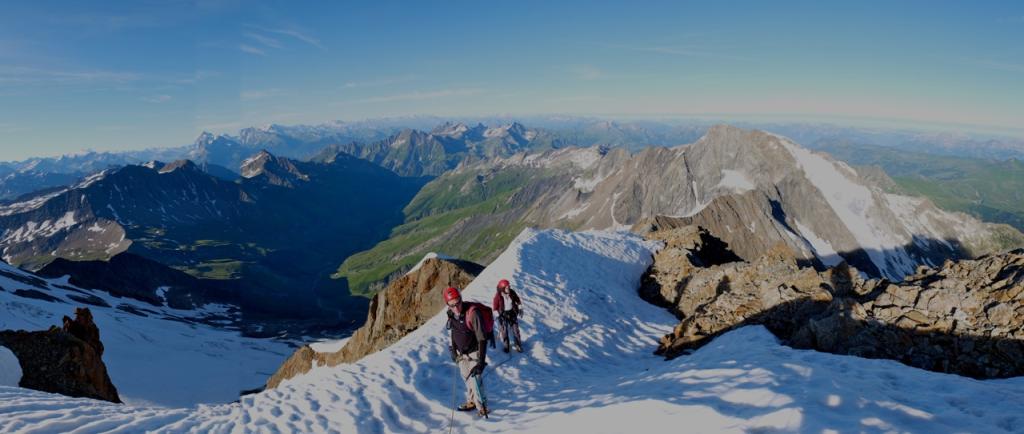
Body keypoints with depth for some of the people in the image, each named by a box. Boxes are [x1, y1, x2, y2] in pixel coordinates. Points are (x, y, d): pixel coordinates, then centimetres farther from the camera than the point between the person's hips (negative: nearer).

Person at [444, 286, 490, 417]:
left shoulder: (473, 313, -29)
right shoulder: (452, 313, -7)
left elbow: (482, 338, -26)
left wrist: (481, 361, -27)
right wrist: (453, 350, 16)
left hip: (474, 353, -6)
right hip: (461, 353, 6)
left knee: (475, 380, -7)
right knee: (467, 379, 18)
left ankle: (482, 408, 11)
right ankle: (471, 402, 37)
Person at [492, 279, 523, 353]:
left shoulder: (512, 293, -14)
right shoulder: (498, 296, -22)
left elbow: (517, 300, 5)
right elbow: (495, 307, -13)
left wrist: (520, 308, 6)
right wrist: (497, 316, -11)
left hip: (512, 313, 2)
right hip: (503, 315, -2)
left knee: (515, 329, 7)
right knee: (504, 331, 10)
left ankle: (518, 345, 23)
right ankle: (506, 346, 30)